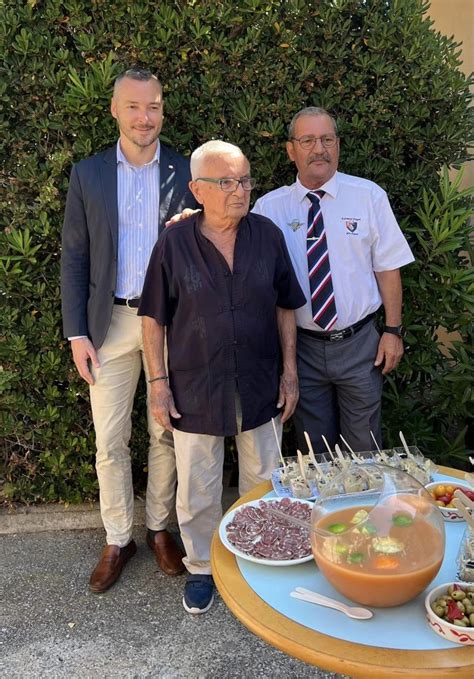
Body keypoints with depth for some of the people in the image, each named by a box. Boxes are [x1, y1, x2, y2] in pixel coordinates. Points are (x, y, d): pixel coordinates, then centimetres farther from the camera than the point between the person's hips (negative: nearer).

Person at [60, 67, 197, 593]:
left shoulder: (187, 174, 1)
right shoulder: (87, 175, 3)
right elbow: (74, 258, 3)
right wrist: (76, 334, -2)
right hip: (111, 324, 1)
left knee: (166, 433, 11)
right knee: (109, 440, 6)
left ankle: (159, 529, 30)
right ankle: (117, 540, 24)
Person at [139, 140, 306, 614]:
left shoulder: (268, 236, -2)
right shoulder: (174, 243, -9)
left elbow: (284, 308, 5)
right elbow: (154, 317, -3)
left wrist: (290, 371, 3)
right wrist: (158, 381, -5)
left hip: (260, 388, 2)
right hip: (195, 391, -2)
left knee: (263, 484, 16)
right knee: (197, 490, 12)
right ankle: (201, 567, 35)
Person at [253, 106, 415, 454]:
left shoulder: (369, 196, -2)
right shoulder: (268, 207, -2)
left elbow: (387, 266, -1)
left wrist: (393, 330, -3)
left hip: (359, 344, 0)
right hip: (302, 347, 1)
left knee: (363, 448, 13)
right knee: (314, 451, 16)